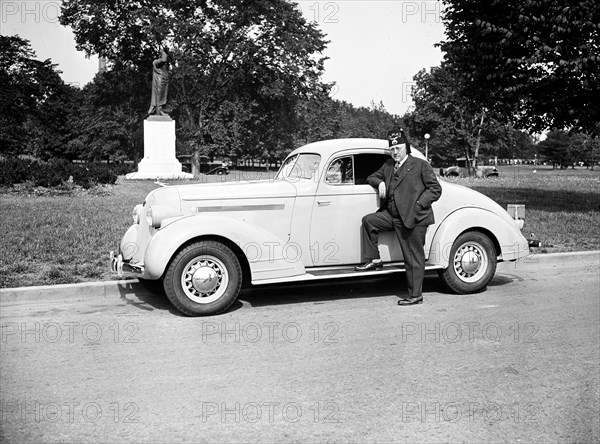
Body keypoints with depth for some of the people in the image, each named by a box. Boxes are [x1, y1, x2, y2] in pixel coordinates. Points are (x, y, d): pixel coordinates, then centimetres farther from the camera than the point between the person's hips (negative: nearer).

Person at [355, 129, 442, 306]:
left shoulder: (421, 165, -1)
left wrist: (418, 205, -15)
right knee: (368, 221, -10)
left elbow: (436, 189, -4)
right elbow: (372, 177, 28)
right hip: (392, 215, 6)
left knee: (414, 259, -1)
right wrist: (380, 182, 3)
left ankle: (415, 296, 9)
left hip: (414, 218, -6)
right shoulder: (388, 165, 16)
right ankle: (374, 260, 0)